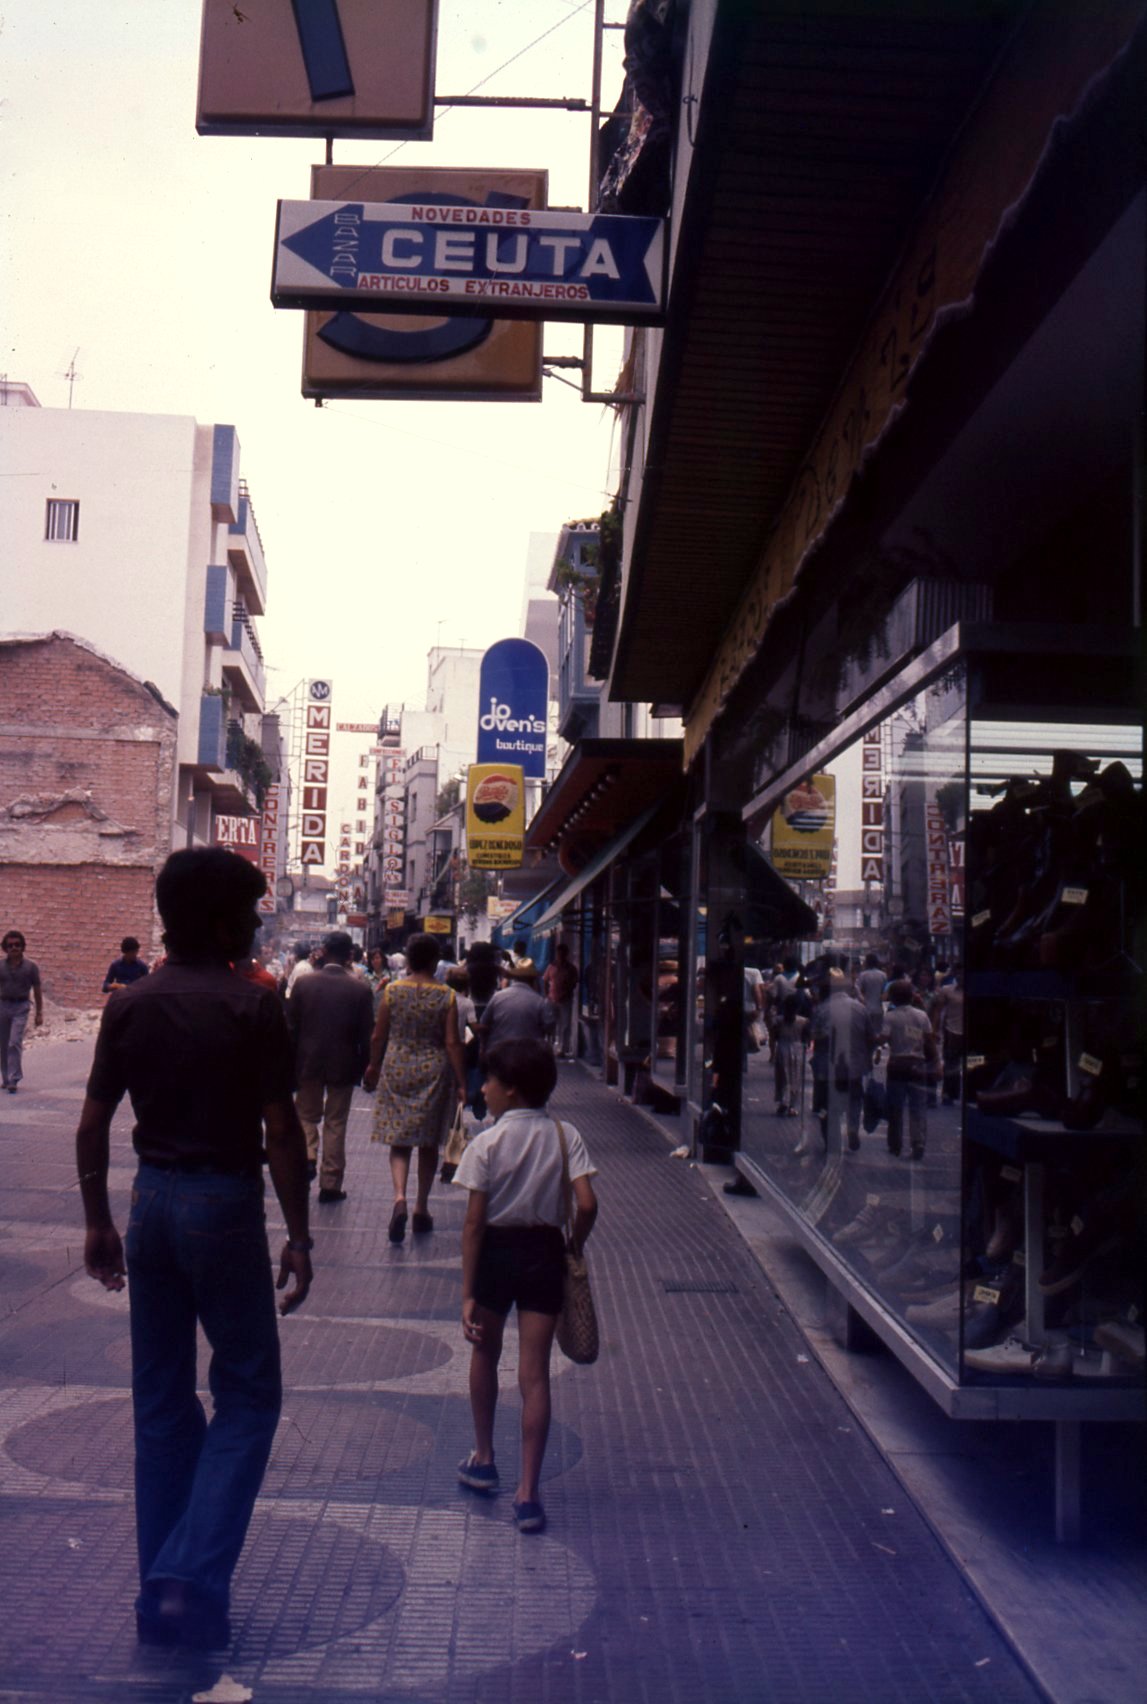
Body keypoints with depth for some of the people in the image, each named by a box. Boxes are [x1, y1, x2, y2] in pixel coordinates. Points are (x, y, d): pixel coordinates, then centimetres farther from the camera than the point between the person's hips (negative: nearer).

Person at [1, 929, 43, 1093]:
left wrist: (39, 1013, 2)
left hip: (21, 1007, -3)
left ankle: (13, 1079, -13)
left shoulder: (31, 967, -2)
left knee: (15, 1042, -14)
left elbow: (37, 990, 4)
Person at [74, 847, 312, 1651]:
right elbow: (281, 1132, -13)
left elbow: (93, 1123, 6)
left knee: (161, 1402, 14)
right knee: (248, 1395, 8)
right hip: (224, 1204, -5)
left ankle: (163, 1596, 22)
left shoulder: (130, 1004, 3)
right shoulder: (253, 1007, -12)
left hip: (152, 1199, 5)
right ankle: (193, 1575, -2)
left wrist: (99, 1221, 15)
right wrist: (299, 1237, -7)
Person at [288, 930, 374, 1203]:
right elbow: (366, 1035, -6)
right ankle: (330, 1184, 14)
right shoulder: (360, 989, -11)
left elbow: (291, 1028, -2)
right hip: (344, 1065, 0)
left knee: (307, 1114, 20)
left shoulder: (304, 983, -8)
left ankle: (307, 1156, -5)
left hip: (308, 1062, 0)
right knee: (335, 1123, 10)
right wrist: (364, 1066, 8)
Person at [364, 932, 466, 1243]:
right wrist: (461, 1083, -2)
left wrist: (373, 1068, 18)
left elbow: (378, 1037, 2)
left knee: (399, 1141, 6)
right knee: (428, 1143, 12)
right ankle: (421, 1210, 18)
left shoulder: (392, 991, -4)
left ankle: (399, 1197, -17)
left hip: (396, 1071, 0)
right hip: (433, 1072, 0)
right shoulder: (446, 996, -7)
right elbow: (452, 1043, -8)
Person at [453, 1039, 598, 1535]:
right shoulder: (565, 1136, -4)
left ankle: (483, 1460, 35)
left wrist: (467, 1293, -9)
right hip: (544, 1253, 1)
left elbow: (474, 1221, -11)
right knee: (534, 1373, 3)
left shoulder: (487, 1142, -10)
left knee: (485, 1354, 22)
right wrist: (574, 1248, 6)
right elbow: (587, 1205, -12)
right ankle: (527, 1493, 0)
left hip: (496, 1251, -1)